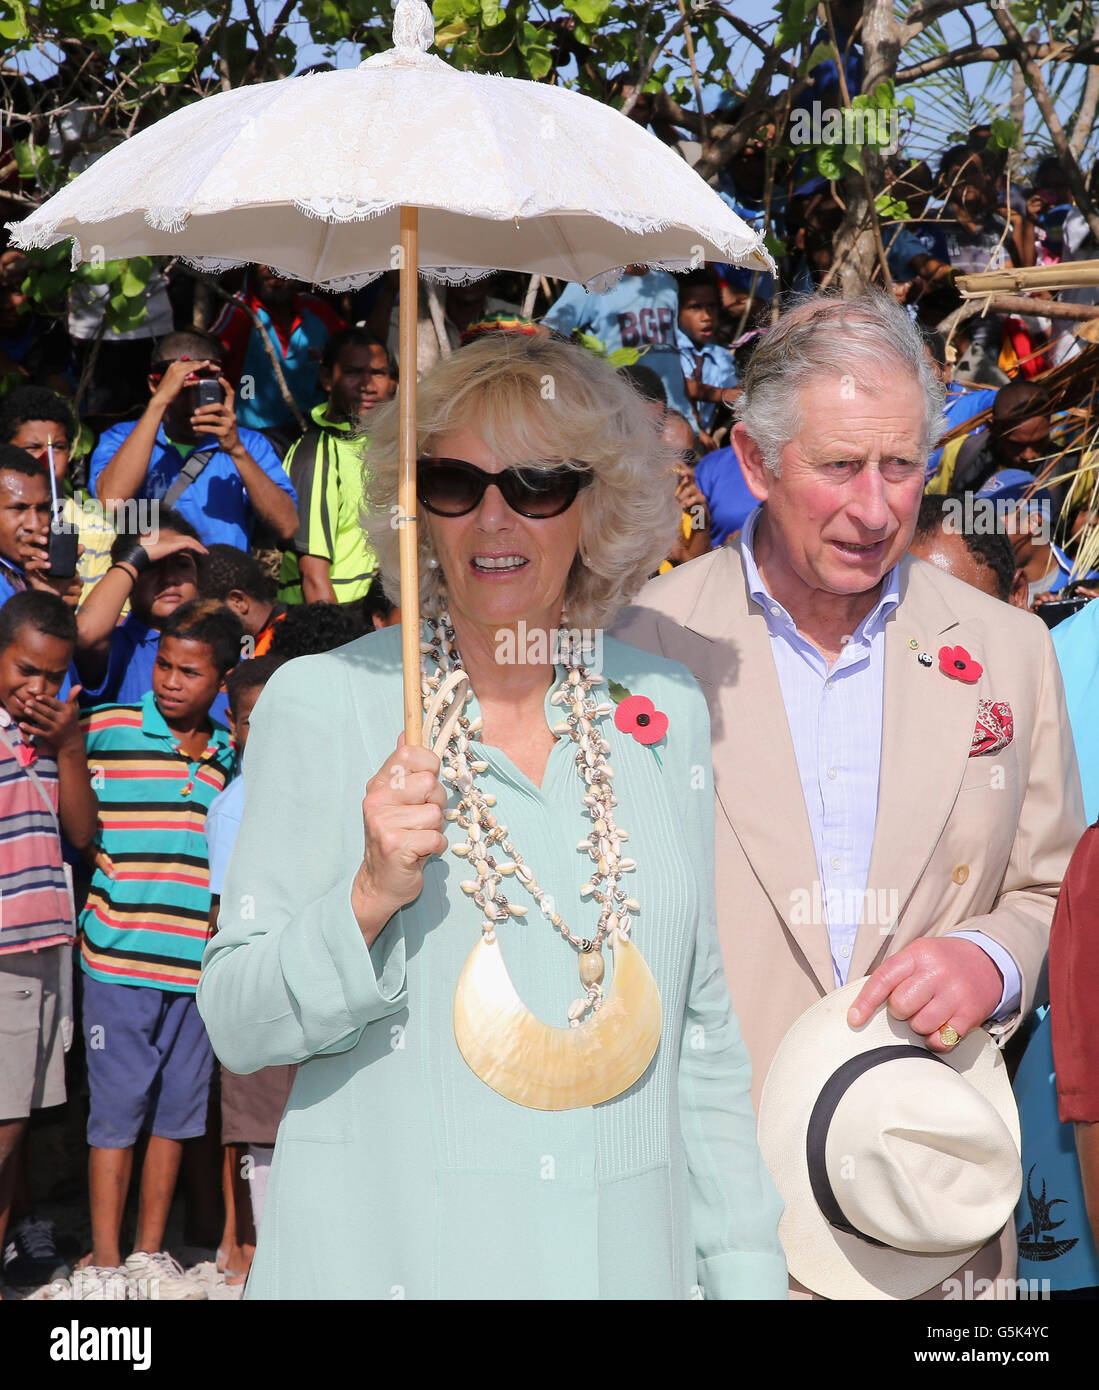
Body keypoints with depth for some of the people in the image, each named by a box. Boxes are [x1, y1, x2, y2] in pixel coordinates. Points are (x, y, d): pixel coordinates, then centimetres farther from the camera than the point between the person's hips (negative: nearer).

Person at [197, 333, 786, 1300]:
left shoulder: (667, 709, 4)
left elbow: (704, 1036, 9)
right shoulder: (319, 703, -6)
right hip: (386, 1253, -2)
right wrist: (370, 899, -22)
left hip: (625, 1251, 3)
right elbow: (236, 1025, -6)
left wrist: (747, 1273, 6)